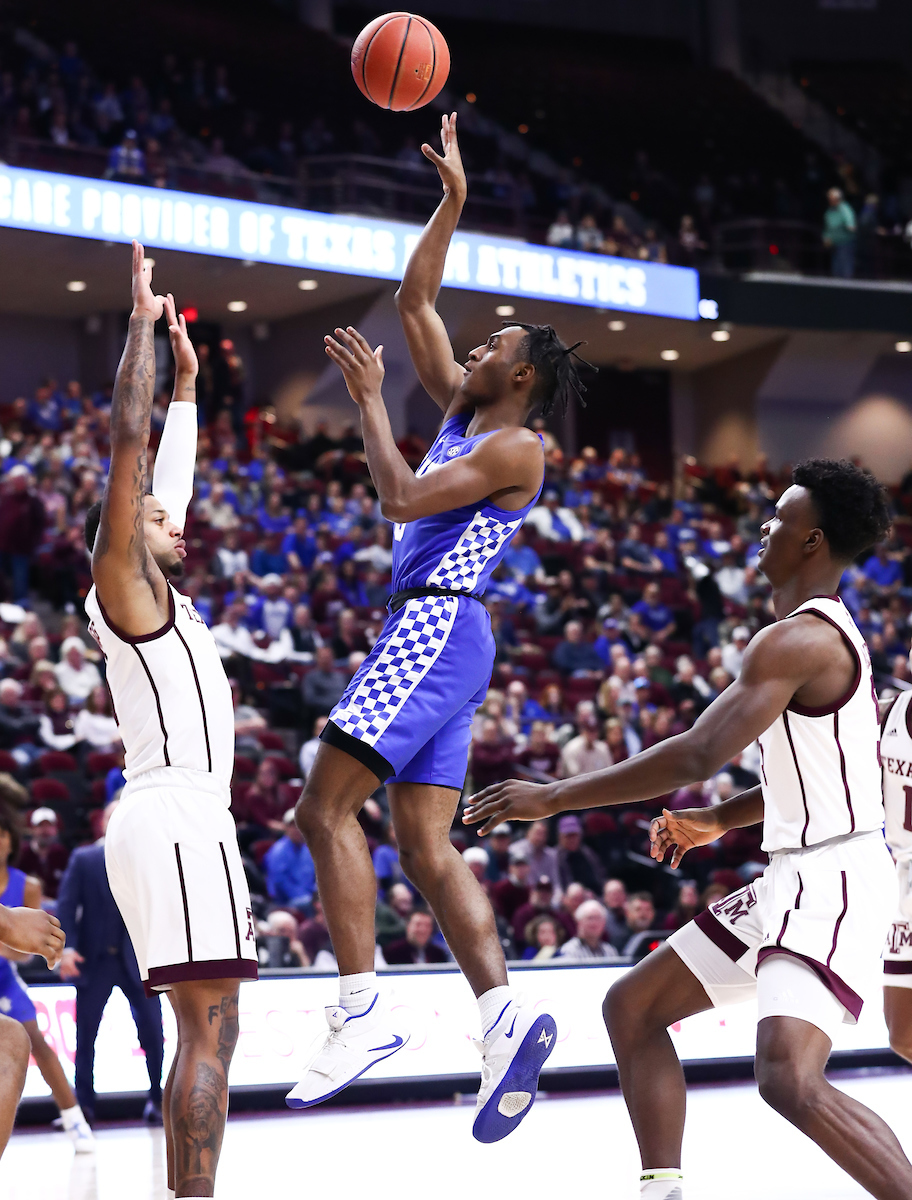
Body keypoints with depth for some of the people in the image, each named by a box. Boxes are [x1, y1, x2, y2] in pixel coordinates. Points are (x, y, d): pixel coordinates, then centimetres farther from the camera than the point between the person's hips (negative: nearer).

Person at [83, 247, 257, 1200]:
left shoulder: (158, 600, 23)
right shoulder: (122, 583, 0)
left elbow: (168, 475, 35)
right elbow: (126, 441, -7)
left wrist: (187, 379, 37)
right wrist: (142, 323, -3)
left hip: (183, 821, 10)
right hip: (175, 815, -10)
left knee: (201, 1032, 9)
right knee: (209, 1031, -16)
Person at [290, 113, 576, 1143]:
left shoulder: (516, 449, -6)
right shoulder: (462, 409, 19)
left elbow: (402, 498, -17)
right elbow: (414, 303, 23)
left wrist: (368, 399, -9)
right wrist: (452, 201, 19)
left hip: (434, 626, -10)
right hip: (431, 635, 10)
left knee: (326, 808, -16)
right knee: (425, 844, 0)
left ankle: (363, 1009, -21)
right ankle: (504, 1015, -11)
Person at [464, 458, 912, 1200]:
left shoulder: (797, 639, -19)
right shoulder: (831, 634, 15)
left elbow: (699, 755, -27)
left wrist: (554, 797, -21)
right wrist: (719, 822, 23)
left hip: (833, 885, -11)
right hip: (792, 880, 11)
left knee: (790, 1081, -29)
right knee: (632, 1008, 13)